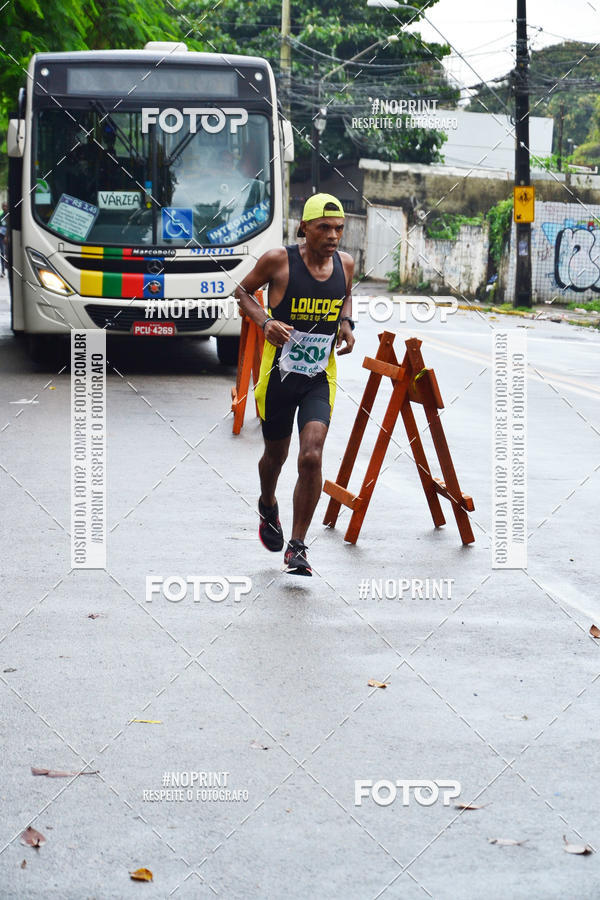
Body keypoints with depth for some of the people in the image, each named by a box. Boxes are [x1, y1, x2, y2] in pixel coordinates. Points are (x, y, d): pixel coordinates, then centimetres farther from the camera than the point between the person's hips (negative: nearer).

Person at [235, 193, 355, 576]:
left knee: (312, 457, -16)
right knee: (276, 456, 16)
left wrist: (346, 323, 2)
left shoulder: (345, 263, 0)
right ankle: (268, 507, 52)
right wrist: (265, 322, -15)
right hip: (279, 374, -2)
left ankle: (297, 548, -7)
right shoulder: (279, 261, -13)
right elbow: (243, 291, 3)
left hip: (320, 378, 2)